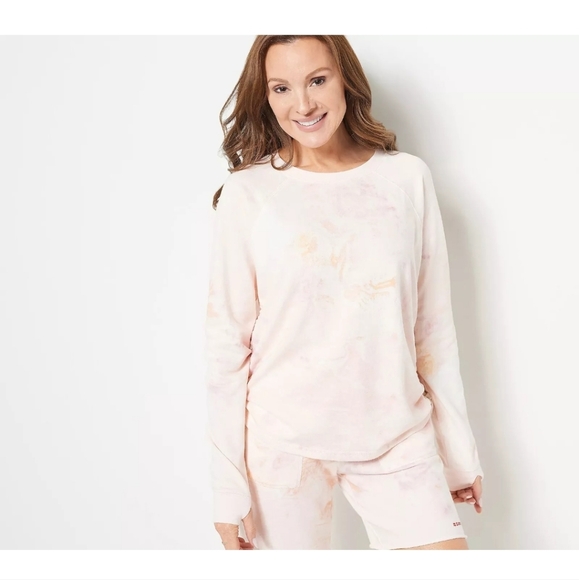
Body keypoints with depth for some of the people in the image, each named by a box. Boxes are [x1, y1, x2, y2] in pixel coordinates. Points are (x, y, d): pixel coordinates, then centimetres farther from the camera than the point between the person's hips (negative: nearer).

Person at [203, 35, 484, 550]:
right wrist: (229, 487, -5)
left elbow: (434, 327, 4)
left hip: (396, 437, 2)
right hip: (283, 439, -1)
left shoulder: (408, 178, 0)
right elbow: (226, 341, -4)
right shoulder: (248, 193, -6)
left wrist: (460, 450, 8)